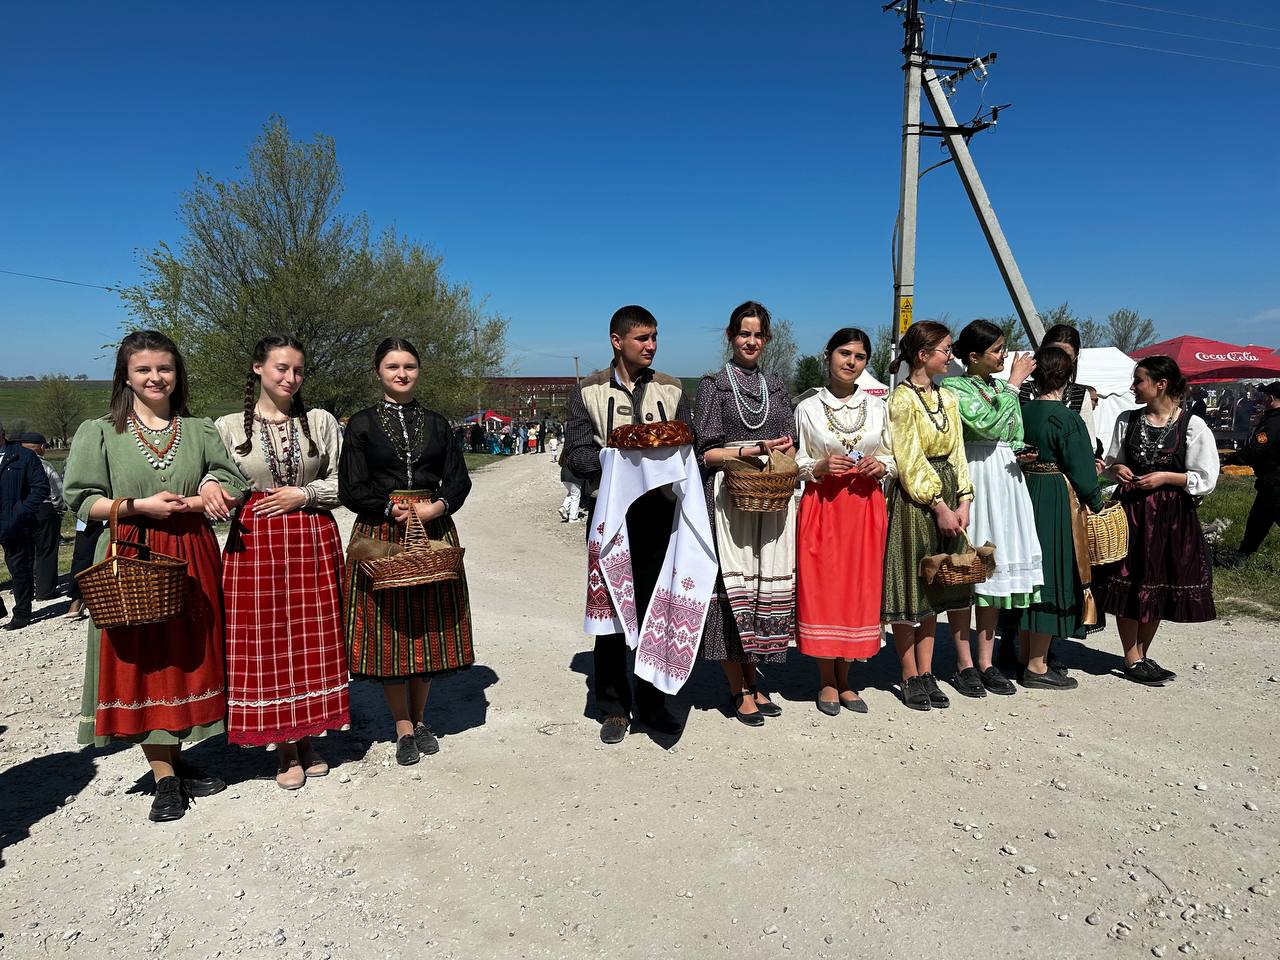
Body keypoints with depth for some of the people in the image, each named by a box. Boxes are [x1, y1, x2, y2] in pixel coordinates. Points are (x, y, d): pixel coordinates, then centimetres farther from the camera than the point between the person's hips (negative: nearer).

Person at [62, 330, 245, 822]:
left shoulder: (201, 430, 9)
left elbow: (233, 490, 5)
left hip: (192, 559, 2)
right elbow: (81, 500, -2)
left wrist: (210, 494, -16)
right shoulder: (99, 432, 3)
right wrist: (140, 506, -14)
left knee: (188, 656, 7)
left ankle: (176, 760, 24)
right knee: (142, 663, 1)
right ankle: (165, 779, 11)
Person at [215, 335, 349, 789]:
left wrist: (304, 494, -8)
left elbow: (344, 483, 4)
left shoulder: (320, 421, 5)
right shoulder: (229, 427, 3)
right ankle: (283, 749, 18)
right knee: (263, 644, 3)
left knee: (312, 641, 6)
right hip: (255, 543, -1)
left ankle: (308, 740, 23)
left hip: (313, 542, 1)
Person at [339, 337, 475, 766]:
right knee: (389, 629, 1)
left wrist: (437, 507, -10)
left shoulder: (436, 423, 10)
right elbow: (351, 490, -2)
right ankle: (403, 729, 15)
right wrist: (393, 509, -13)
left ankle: (420, 719, 24)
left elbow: (459, 481, 8)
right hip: (381, 536, -2)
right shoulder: (361, 425, 2)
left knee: (429, 628, 7)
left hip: (433, 535, 2)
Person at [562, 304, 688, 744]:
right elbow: (576, 452, -2)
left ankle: (652, 704, 20)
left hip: (659, 511, 2)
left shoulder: (671, 390, 12)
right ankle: (614, 707, 17)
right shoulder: (589, 390, 5)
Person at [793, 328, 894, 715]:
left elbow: (894, 459, 15)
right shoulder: (807, 407, 1)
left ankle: (845, 681, 19)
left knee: (860, 591, 4)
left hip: (866, 507, 3)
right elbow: (794, 463, 3)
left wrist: (881, 466, -6)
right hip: (821, 507, -2)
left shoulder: (877, 407, 9)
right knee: (820, 591, -2)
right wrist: (820, 466, -15)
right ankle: (827, 682, 14)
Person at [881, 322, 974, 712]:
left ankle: (926, 673, 18)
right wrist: (940, 507, -14)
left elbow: (957, 452, 11)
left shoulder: (947, 398, 14)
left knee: (933, 588, 10)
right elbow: (911, 461, -13)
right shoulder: (902, 399, -9)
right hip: (914, 499, -7)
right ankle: (910, 677, 11)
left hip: (946, 497, 7)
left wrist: (963, 501, 0)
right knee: (909, 586, 0)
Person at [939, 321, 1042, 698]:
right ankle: (964, 664, 8)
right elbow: (991, 426, -19)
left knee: (993, 569, 9)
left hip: (1004, 482, 7)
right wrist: (1014, 383, -10)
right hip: (969, 481, -7)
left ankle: (986, 661, 16)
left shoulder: (1004, 386, 15)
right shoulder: (954, 388, -7)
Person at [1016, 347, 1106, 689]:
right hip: (1057, 504, -6)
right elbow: (1081, 471, -11)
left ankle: (1025, 654, 25)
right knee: (1053, 573, 0)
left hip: (1024, 495, 7)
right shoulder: (1067, 418, -14)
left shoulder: (1022, 412, 4)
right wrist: (1095, 501, 5)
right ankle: (1037, 666, 6)